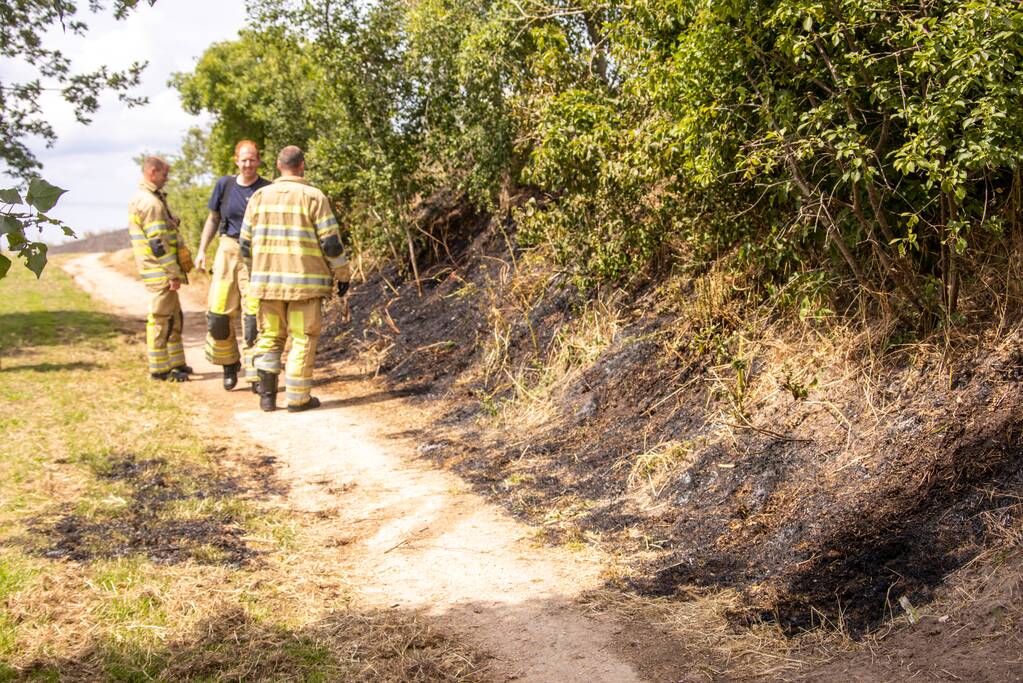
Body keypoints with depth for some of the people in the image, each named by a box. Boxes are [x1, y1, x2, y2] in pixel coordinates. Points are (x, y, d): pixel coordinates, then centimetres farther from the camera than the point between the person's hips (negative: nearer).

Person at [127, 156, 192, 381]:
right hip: (161, 272, -10)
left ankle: (176, 363, 23)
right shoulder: (150, 202, -16)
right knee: (161, 319, -4)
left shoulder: (140, 199, 17)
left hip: (161, 271, 10)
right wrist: (174, 273, -19)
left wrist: (174, 271, 21)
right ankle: (159, 369, 2)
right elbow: (158, 242, -21)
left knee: (174, 317, 16)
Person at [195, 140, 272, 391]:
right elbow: (213, 219, 14)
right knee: (219, 313, 0)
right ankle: (229, 363, 21)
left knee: (253, 315, -7)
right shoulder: (224, 185, 4)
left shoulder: (267, 190, -3)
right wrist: (201, 250, 8)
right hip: (228, 251, 2)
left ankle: (254, 373, 0)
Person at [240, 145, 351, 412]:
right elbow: (331, 242, -8)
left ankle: (267, 394, 8)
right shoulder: (313, 197, -6)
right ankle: (297, 398, 6)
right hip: (304, 281, -4)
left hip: (267, 280, 4)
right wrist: (342, 274, 3)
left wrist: (254, 273, 23)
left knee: (269, 336, 15)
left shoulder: (260, 197, 5)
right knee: (302, 338, 5)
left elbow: (246, 242, 9)